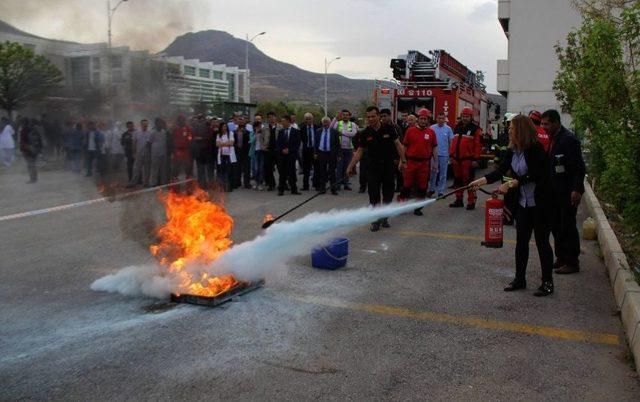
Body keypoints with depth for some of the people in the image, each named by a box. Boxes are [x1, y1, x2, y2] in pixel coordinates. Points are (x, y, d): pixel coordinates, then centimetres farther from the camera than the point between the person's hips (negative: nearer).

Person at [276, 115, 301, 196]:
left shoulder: (295, 131, 2)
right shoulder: (281, 132, 12)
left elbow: (297, 144, -3)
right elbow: (277, 143, 10)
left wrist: (289, 150, -11)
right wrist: (282, 150, -8)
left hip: (291, 155, -3)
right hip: (282, 155, 3)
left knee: (291, 172, -2)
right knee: (282, 173, 4)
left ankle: (294, 189, 6)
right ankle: (281, 189, 10)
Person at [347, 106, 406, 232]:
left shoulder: (388, 129, -5)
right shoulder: (366, 133, -1)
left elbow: (398, 144, 1)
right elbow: (359, 151, 4)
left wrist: (403, 161, -3)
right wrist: (351, 166, -1)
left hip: (389, 166, 0)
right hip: (373, 166, 0)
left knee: (388, 194, 7)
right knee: (374, 195, -2)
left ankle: (384, 217, 24)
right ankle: (375, 220, 8)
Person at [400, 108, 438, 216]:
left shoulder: (431, 132, 4)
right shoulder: (410, 131, 1)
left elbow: (434, 148, 9)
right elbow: (405, 147, 5)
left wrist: (435, 162, 6)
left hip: (425, 163, 1)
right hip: (411, 162, -1)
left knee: (422, 186, 7)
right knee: (407, 185, 4)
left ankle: (418, 207, 17)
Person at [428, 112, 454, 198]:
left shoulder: (448, 129, 2)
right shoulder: (432, 128, 1)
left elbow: (450, 142, 6)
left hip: (444, 155, 0)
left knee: (443, 174, 4)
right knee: (433, 173, 7)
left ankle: (441, 191, 11)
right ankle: (431, 189, 19)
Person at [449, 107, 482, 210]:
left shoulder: (475, 129, -6)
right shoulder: (457, 128, 14)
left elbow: (478, 145, -10)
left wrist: (475, 159, -14)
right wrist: (452, 155, 11)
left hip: (468, 160, -6)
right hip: (457, 159, 6)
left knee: (468, 180, -4)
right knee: (458, 180, 13)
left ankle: (471, 202, 3)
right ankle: (459, 200, 23)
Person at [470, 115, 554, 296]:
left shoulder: (535, 149, -16)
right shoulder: (513, 151, 4)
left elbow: (534, 175, -20)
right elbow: (500, 171, 1)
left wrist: (512, 183, -24)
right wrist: (481, 181, -9)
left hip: (540, 203, -7)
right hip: (524, 203, 7)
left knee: (542, 241, 2)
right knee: (521, 241, 11)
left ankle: (547, 282, 15)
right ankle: (520, 279, 22)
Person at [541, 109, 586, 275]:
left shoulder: (569, 139, -16)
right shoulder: (552, 138, 10)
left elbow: (579, 167, -18)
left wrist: (577, 190, -23)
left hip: (568, 192, -9)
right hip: (555, 191, 9)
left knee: (568, 227, -1)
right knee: (556, 225, 14)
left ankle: (572, 263, 9)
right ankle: (561, 258, 26)